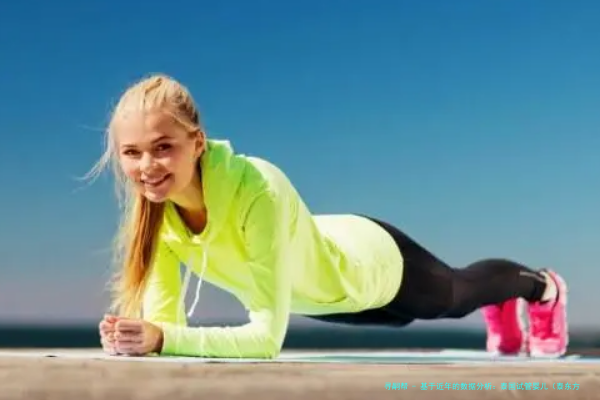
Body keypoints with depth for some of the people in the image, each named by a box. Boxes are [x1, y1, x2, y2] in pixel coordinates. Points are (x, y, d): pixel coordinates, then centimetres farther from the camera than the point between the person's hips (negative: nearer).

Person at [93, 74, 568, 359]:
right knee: (429, 307, 36)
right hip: (316, 289, 5)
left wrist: (162, 338, -58)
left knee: (454, 295, 29)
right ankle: (501, 313, 71)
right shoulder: (153, 205, -29)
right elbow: (163, 319, -25)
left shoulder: (259, 191, -47)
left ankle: (544, 288, 66)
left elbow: (267, 336, -47)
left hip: (372, 260, -5)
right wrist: (138, 337, -46)